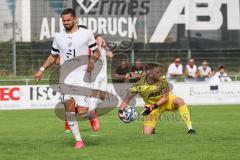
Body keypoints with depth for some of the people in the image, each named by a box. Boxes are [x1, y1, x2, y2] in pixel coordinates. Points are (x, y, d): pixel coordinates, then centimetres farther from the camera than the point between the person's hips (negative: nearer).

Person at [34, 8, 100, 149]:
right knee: (69, 109, -6)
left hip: (82, 78, -3)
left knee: (82, 112, -12)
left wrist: (92, 61, -13)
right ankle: (78, 140, 3)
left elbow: (96, 52, 8)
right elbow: (53, 56, 21)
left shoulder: (86, 34, 0)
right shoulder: (58, 37, 10)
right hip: (65, 79, 3)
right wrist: (42, 69, 9)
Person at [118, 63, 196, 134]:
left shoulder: (162, 79, -22)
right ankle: (152, 128, 29)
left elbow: (165, 97, -18)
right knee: (147, 133, -11)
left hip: (164, 101, 0)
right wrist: (120, 111, -38)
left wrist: (153, 106, -30)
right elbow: (126, 100, -21)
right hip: (152, 106, 0)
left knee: (179, 101, -32)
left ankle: (190, 129, -29)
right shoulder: (140, 85, -24)